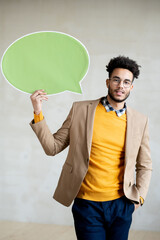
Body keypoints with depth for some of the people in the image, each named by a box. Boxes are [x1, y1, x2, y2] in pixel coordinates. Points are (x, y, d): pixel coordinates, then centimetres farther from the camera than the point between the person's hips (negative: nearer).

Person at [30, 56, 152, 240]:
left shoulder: (140, 121, 4)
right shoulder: (80, 110, 0)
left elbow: (144, 166, 14)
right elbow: (53, 147, -1)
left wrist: (139, 196, 4)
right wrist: (38, 114, -10)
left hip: (121, 204, 2)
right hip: (87, 204, -2)